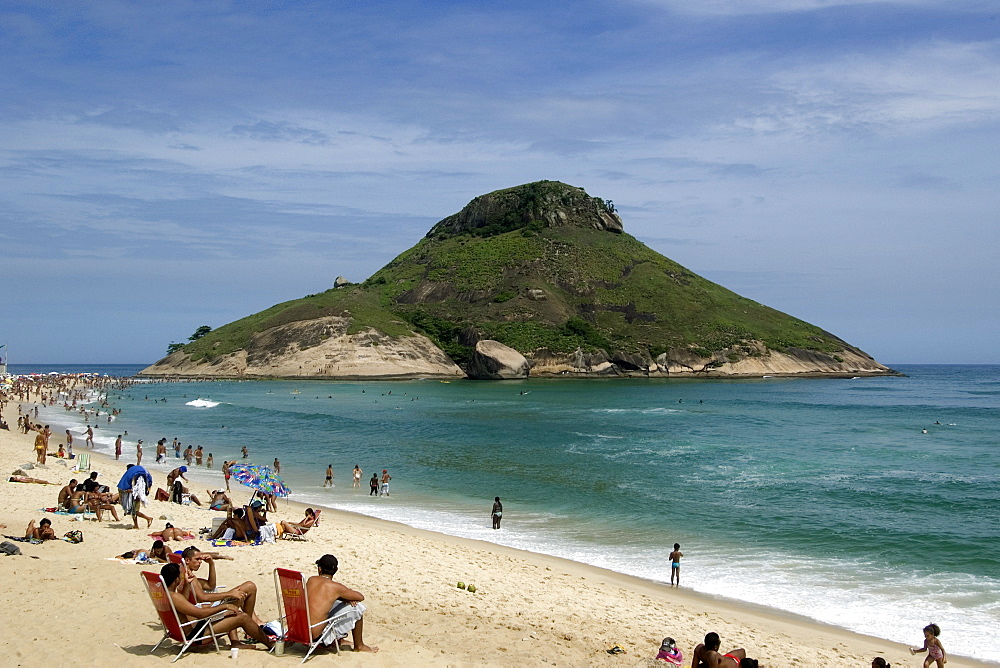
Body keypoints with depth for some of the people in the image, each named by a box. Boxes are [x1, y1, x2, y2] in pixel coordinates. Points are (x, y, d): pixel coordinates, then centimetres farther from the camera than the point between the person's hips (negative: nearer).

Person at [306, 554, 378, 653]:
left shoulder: (311, 580, 4)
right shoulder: (335, 587, -11)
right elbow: (361, 597, 3)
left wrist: (345, 598, 11)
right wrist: (347, 598, 22)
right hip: (317, 636, -7)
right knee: (358, 608, 3)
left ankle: (338, 640, 41)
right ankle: (359, 646, 20)